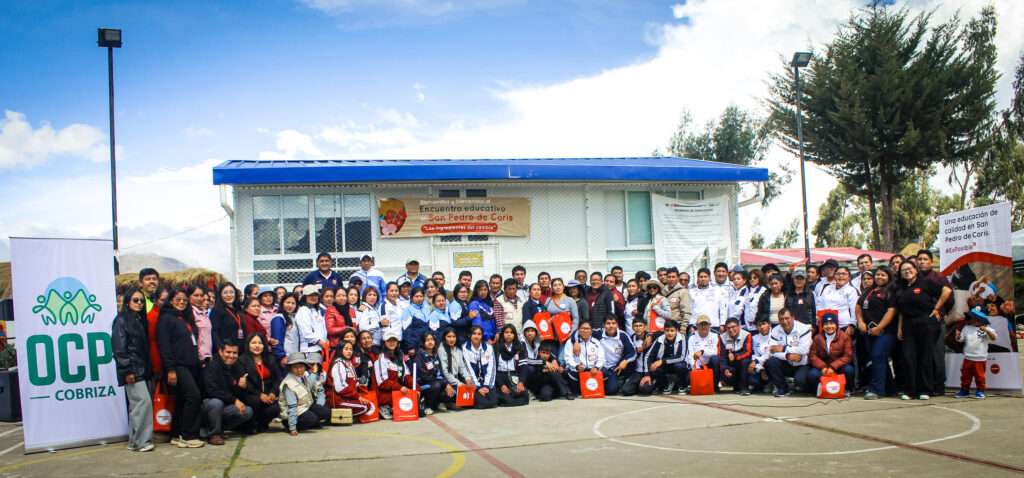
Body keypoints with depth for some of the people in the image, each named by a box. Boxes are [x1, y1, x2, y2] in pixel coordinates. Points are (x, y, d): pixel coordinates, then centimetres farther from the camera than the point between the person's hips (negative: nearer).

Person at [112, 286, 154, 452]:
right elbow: (119, 348, -12)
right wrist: (127, 371, -16)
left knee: (137, 404, 7)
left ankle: (135, 441, 11)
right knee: (143, 401, -13)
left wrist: (149, 369, 10)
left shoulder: (140, 320, 16)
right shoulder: (121, 320, -5)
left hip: (143, 369, 7)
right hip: (132, 369, -7)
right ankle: (139, 440, -8)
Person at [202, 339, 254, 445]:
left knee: (248, 411, -12)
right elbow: (212, 391, -26)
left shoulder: (236, 368, 6)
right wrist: (234, 400, -24)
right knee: (216, 403, -37)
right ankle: (214, 433, -16)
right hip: (208, 403, -6)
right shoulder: (212, 366, -13)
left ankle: (220, 428, 3)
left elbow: (241, 396, 7)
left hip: (226, 406, 6)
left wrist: (242, 387, -18)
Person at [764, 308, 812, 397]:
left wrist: (784, 349, -19)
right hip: (786, 364, 4)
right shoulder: (775, 330, -2)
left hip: (801, 365, -4)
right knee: (770, 362, -25)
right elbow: (772, 351, -13)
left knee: (800, 379, -34)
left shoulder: (803, 328, -12)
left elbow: (804, 349, -25)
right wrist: (787, 356, -30)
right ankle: (783, 389, -5)